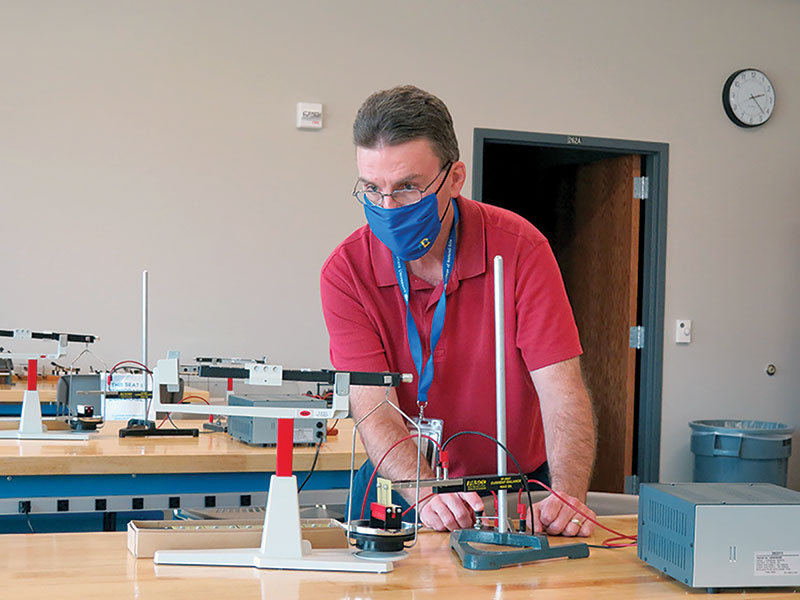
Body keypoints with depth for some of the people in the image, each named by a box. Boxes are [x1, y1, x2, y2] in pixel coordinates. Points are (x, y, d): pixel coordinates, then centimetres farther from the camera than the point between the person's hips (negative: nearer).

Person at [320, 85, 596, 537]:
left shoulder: (520, 248, -14)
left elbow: (561, 389, -17)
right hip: (400, 486, 1)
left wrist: (567, 496, -34)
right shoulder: (346, 272, -11)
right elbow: (374, 407, -18)